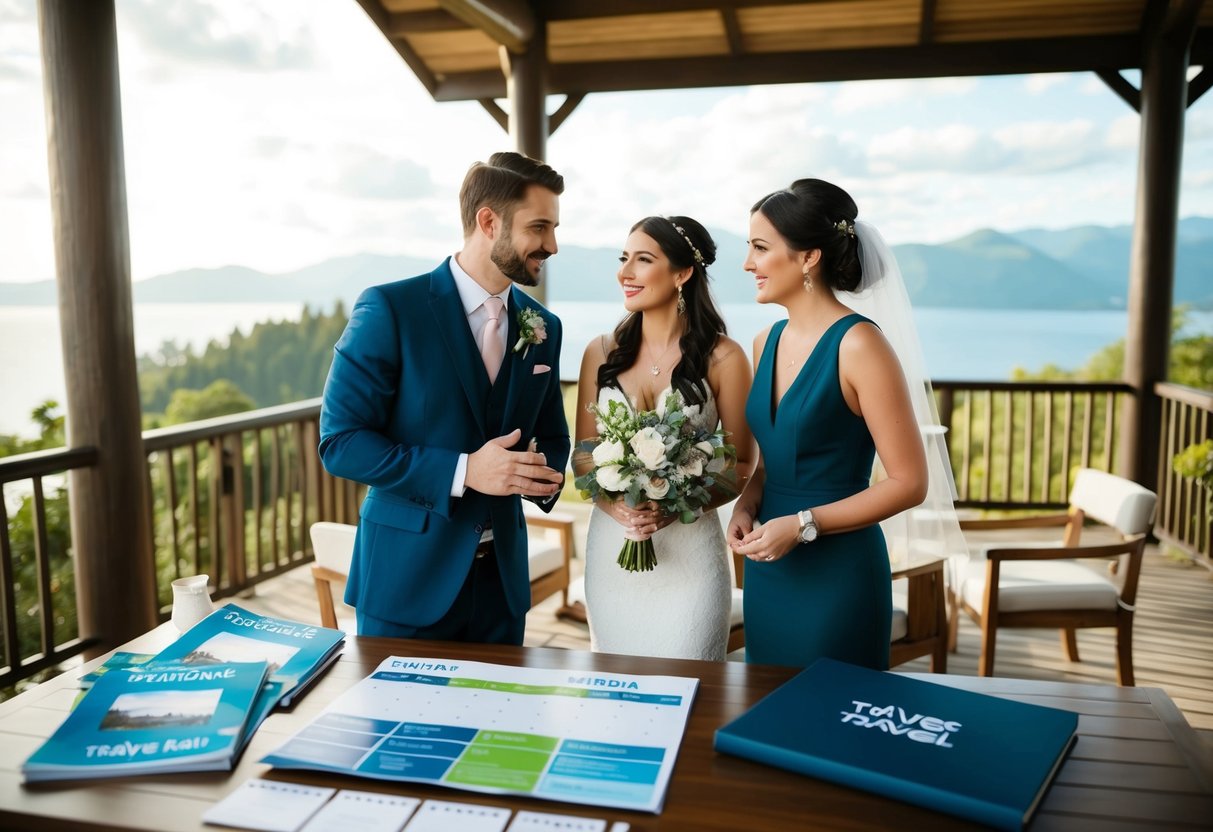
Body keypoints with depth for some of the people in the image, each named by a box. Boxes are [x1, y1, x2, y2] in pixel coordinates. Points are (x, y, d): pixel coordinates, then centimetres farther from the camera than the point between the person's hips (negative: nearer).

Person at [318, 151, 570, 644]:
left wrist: (543, 474, -10)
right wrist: (462, 471, -23)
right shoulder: (389, 309, -12)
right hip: (407, 575, -4)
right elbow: (340, 442, -14)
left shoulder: (543, 328, 4)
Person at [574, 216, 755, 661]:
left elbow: (741, 465, -3)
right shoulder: (601, 352, 3)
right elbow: (582, 455, 6)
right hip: (610, 545, 3)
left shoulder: (722, 357, -6)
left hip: (688, 549, -3)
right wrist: (616, 500, -14)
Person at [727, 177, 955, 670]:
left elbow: (909, 482, -14)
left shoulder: (858, 344, -15)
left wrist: (803, 525, -18)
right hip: (767, 569, 7)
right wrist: (746, 508, -1)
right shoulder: (767, 343, 5)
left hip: (837, 573, -6)